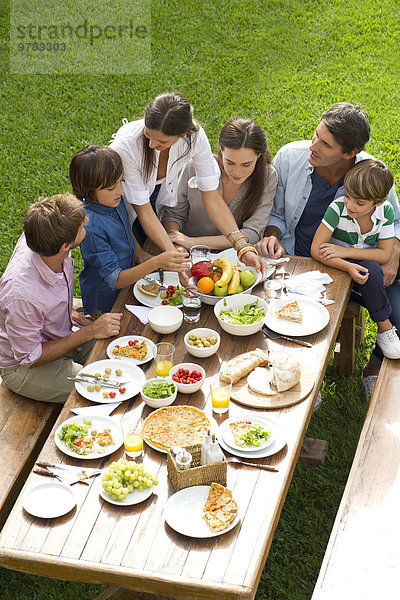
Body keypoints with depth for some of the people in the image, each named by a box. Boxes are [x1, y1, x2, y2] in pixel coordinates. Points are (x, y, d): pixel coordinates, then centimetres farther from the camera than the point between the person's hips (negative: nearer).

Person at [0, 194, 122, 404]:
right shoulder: (23, 296, -40)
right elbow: (29, 359, -24)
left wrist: (69, 312, 1)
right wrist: (90, 333, -24)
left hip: (61, 339, 8)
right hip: (23, 369, -8)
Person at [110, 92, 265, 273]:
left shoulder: (194, 136, -31)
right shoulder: (126, 144, -39)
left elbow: (212, 198, -24)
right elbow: (144, 211, -31)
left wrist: (244, 248, -34)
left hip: (161, 194, 3)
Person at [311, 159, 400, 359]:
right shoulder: (337, 209, -22)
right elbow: (316, 249, -24)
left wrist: (344, 251, -24)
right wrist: (349, 267, -37)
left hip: (369, 260, 4)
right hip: (340, 266, -4)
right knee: (372, 271, -33)